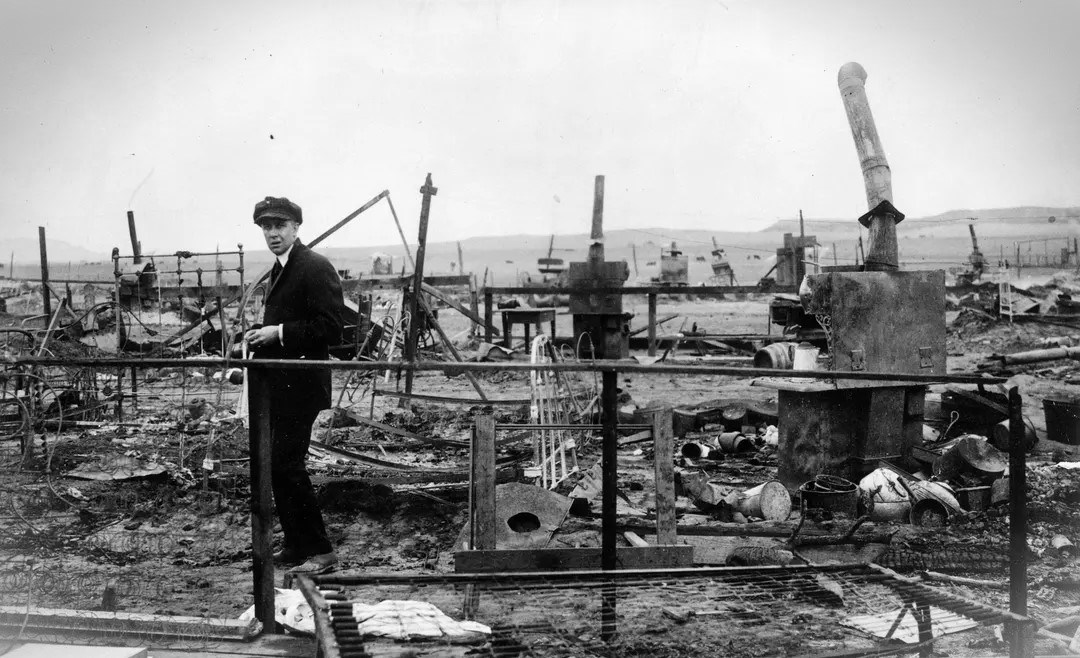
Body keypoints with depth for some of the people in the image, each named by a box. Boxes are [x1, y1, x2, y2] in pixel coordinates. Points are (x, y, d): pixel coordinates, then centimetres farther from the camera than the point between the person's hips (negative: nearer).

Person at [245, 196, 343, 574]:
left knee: (286, 464, -10)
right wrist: (261, 337, 12)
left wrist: (280, 333, -19)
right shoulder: (279, 269, 18)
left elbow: (330, 329, -18)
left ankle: (320, 551, -1)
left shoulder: (316, 268, -12)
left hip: (300, 384, -10)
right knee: (276, 465, 13)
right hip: (278, 385, 10)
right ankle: (295, 545, 24)